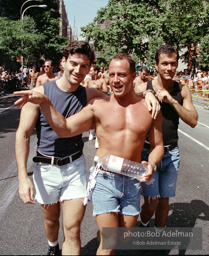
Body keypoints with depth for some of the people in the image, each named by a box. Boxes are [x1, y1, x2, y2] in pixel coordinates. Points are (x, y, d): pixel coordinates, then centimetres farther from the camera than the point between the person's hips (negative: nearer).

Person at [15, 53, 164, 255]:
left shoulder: (149, 109, 0)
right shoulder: (98, 106, -7)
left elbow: (157, 145, 8)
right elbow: (64, 129, -12)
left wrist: (151, 164, -12)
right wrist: (44, 102, -25)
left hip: (133, 181, 3)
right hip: (105, 179, -3)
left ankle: (102, 231, 50)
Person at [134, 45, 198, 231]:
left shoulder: (182, 90, 2)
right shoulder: (144, 88, -7)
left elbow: (193, 121, -6)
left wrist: (172, 100, -17)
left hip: (171, 153, 3)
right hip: (147, 151, -3)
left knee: (164, 200, 12)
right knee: (152, 201, -4)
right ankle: (143, 225, 29)